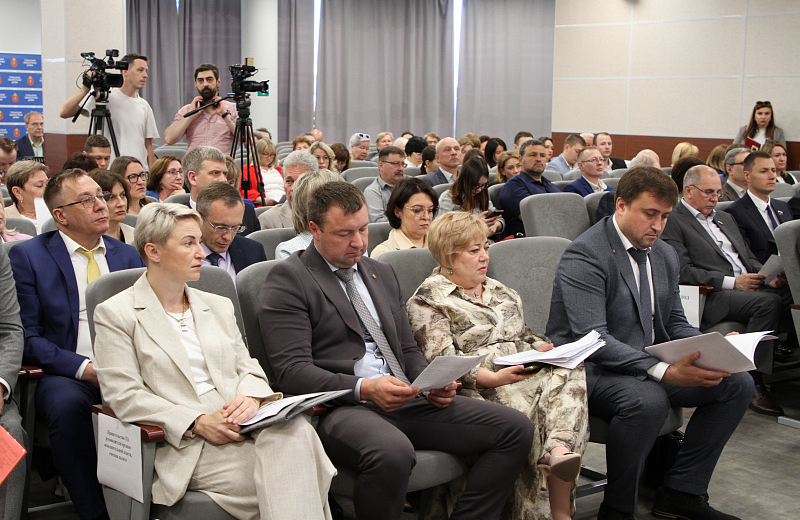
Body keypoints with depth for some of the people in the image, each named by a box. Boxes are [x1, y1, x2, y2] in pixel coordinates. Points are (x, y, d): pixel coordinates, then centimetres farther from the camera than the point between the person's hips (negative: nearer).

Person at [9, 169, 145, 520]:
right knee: (67, 405, -37)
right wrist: (83, 367, -15)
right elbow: (26, 337, -1)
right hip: (67, 375, -2)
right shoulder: (28, 256, 6)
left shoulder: (127, 255, 19)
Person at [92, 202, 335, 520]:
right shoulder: (115, 314, 5)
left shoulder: (218, 306, 24)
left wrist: (251, 398, -8)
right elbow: (123, 395, -5)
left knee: (295, 430, -32)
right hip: (184, 446, -5)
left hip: (238, 423, 5)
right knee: (273, 480, -33)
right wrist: (197, 422, -15)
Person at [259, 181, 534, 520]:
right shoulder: (288, 279, 0)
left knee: (515, 429, -9)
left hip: (405, 400, 7)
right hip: (338, 406, -7)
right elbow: (292, 371, -9)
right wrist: (364, 388, -22)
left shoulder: (382, 273, 23)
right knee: (392, 452, -41)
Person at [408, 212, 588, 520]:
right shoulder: (427, 300, 4)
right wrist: (492, 378, -21)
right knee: (521, 405, -35)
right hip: (480, 387, -6)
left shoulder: (500, 292, 28)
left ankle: (560, 449, -46)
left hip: (529, 371, 6)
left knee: (569, 371, -26)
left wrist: (546, 350, 6)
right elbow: (442, 360, -8)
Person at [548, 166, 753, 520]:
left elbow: (674, 323, 17)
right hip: (590, 368, -8)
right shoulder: (585, 254, -16)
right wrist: (665, 372, -34)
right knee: (648, 400, -37)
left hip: (649, 364, 9)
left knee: (738, 383, -4)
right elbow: (591, 338, -25)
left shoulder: (665, 256, 11)